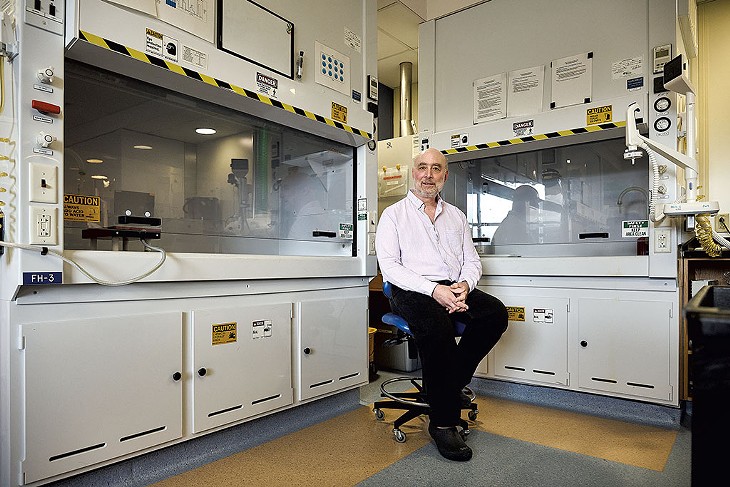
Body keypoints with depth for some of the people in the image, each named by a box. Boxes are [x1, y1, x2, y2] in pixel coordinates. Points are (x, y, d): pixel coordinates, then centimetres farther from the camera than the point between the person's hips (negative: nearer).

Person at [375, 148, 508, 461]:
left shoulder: (456, 216, 21)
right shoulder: (393, 215, 5)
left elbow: (472, 261, 16)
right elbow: (389, 266, -7)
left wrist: (464, 286, -9)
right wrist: (433, 289, -20)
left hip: (453, 288, 5)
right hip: (412, 291, -5)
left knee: (496, 312, -22)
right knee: (437, 325, -35)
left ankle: (452, 383, -3)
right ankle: (442, 422, -20)